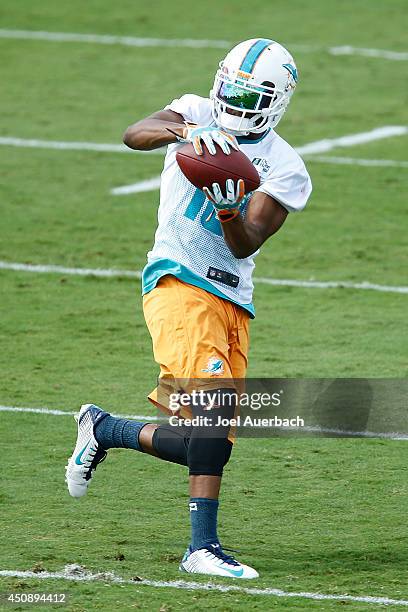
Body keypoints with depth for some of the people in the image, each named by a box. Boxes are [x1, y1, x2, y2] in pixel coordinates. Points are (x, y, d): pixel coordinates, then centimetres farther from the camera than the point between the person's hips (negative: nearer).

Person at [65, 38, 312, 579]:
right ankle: (203, 546, -21)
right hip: (179, 283, -5)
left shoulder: (285, 171, 5)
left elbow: (245, 245, -8)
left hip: (233, 301, 5)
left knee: (203, 441, 3)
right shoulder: (198, 114, 3)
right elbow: (135, 135, -18)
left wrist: (229, 215, -30)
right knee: (213, 404, -23)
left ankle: (104, 429, 28)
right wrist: (180, 131, -38)